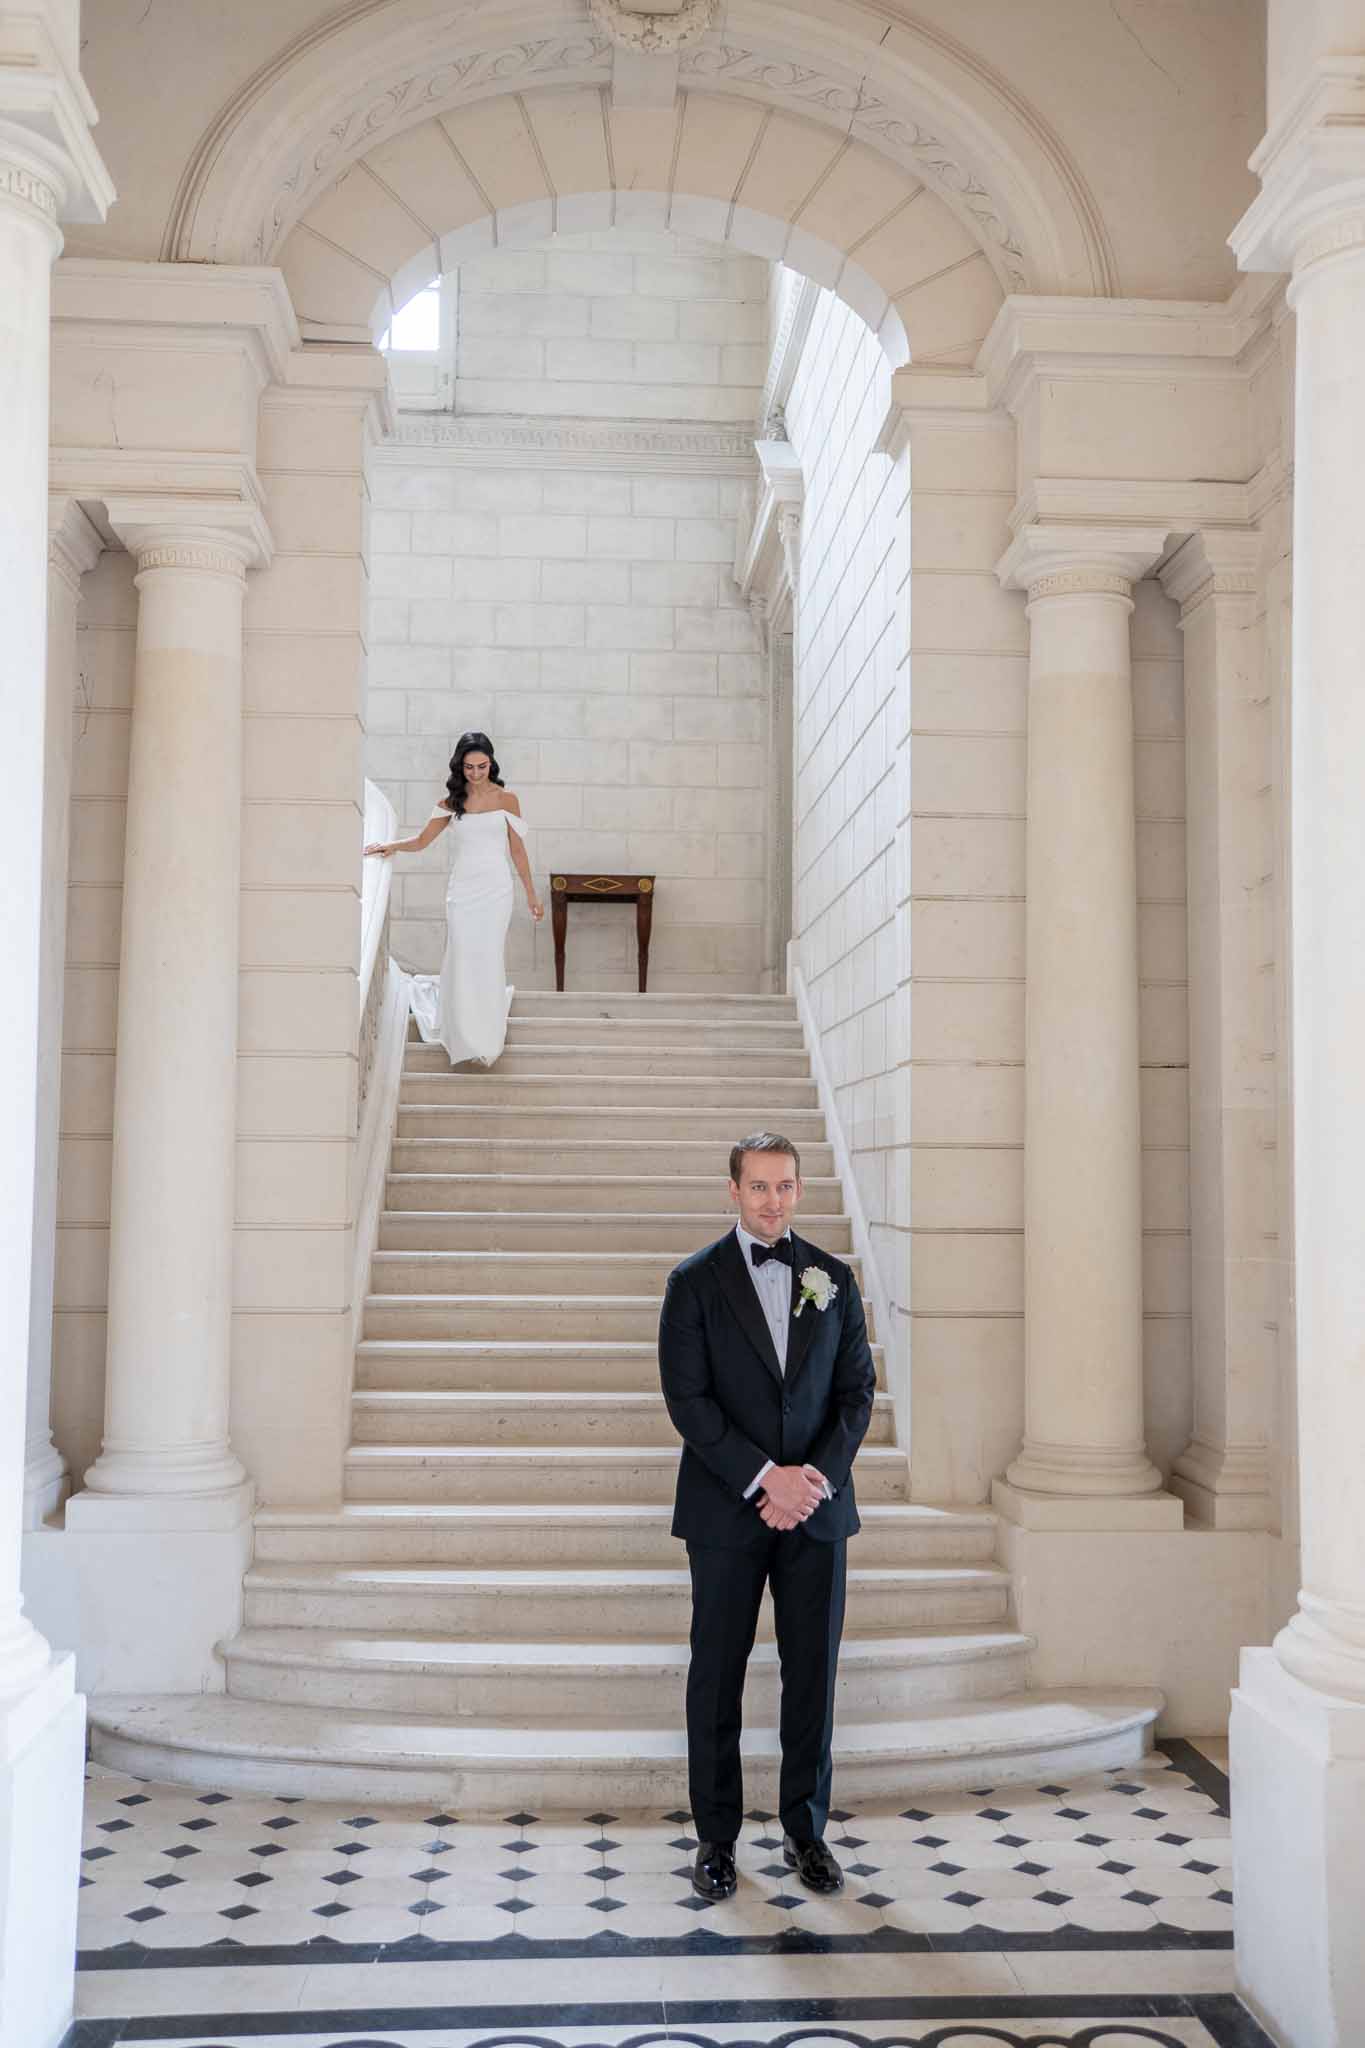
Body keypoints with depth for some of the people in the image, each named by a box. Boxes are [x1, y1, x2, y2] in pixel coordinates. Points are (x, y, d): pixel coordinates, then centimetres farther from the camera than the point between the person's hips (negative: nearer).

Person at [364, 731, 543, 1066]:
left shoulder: (506, 800, 3)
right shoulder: (451, 802, 7)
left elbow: (517, 850, 7)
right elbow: (421, 841, 7)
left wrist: (531, 895, 9)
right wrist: (393, 845, -13)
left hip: (495, 890, -1)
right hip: (461, 889, 1)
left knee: (488, 961, -4)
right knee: (461, 960, -3)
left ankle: (487, 1038, 6)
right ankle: (464, 1038, 12)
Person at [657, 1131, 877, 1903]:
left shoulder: (833, 1278, 7)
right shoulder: (696, 1281, -2)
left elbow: (857, 1390, 5)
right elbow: (688, 1398, -8)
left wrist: (818, 1476, -9)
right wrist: (764, 1478, -16)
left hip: (816, 1504, 2)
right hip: (727, 1510, -2)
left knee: (814, 1673, 7)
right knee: (718, 1675, 5)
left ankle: (806, 1831, 21)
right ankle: (717, 1837, 18)